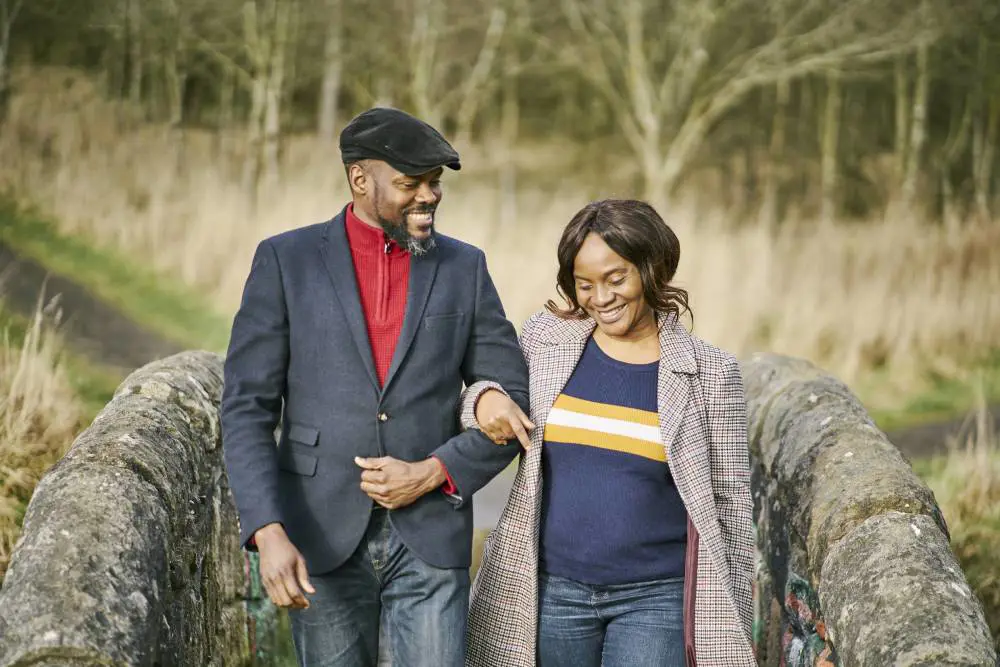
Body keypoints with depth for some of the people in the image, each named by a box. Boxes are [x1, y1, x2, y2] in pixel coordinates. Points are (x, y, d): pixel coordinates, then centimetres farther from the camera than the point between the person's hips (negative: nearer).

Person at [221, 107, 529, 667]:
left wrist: (431, 474, -9)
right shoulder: (286, 261, 0)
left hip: (430, 540, 1)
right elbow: (247, 410, -4)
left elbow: (514, 402, 6)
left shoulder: (465, 268, 6)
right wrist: (268, 533, -16)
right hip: (323, 538, -1)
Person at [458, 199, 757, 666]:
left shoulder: (707, 372, -2)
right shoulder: (547, 339, 2)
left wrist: (732, 623, 3)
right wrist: (484, 400, -7)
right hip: (553, 592, 3)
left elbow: (730, 503, 3)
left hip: (657, 598, -2)